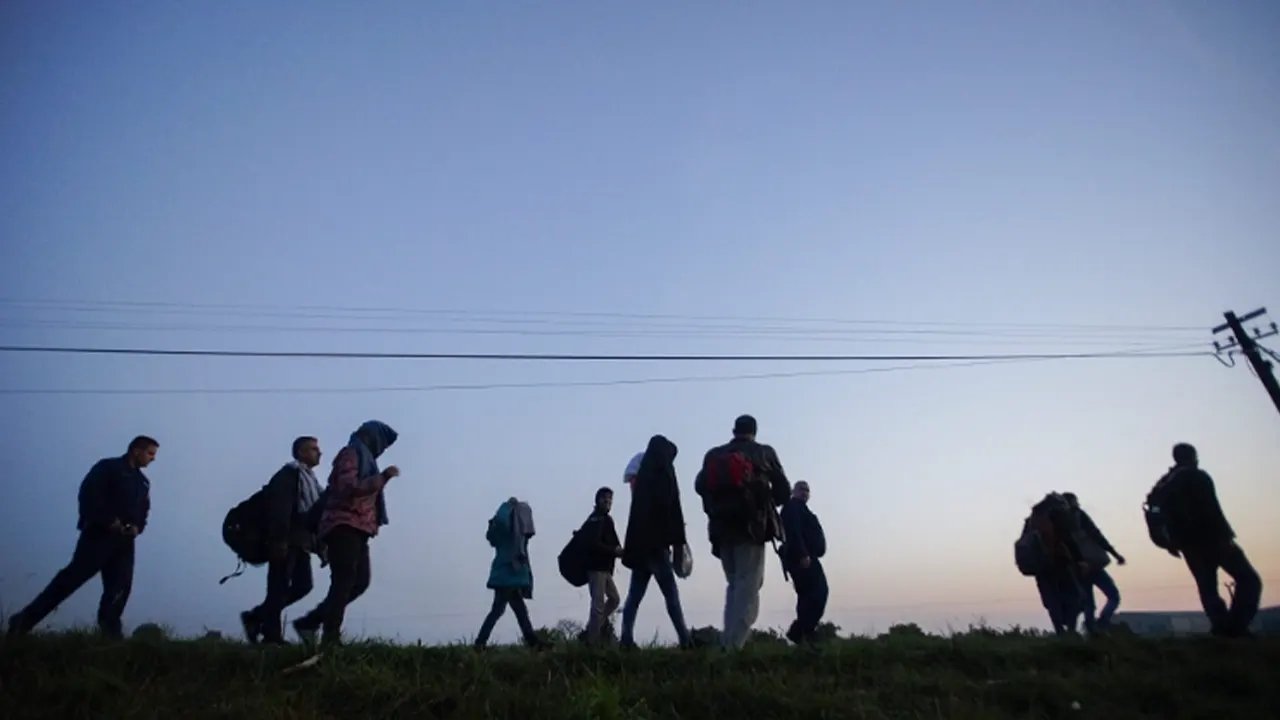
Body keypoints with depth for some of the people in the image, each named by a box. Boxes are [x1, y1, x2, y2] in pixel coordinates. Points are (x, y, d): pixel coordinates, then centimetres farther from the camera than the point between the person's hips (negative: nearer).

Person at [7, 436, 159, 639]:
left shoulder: (143, 482, 21)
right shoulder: (108, 467, 1)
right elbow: (88, 494, -12)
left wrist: (138, 527, -1)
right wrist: (108, 521, -17)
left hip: (124, 539, 6)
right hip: (99, 534, -6)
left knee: (120, 585, -1)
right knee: (74, 576, -12)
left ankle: (110, 629, 2)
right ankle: (26, 619, -4)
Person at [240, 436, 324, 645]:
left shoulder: (310, 479, 21)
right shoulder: (289, 474, -6)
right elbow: (279, 508, -17)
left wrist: (319, 542, 14)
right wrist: (279, 539, -24)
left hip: (300, 541, 9)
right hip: (286, 541, -9)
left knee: (303, 585, 5)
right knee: (279, 588, -5)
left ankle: (256, 617, 15)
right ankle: (271, 635, 1)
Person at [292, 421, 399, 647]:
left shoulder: (363, 458, 25)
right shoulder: (350, 454, -4)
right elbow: (348, 487, -18)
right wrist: (383, 477, -17)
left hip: (355, 528, 9)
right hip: (345, 526, -9)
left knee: (360, 581, 5)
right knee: (344, 581, -12)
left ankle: (310, 622, 10)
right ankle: (331, 637, -11)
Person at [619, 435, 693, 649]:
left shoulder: (643, 475, 15)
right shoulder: (663, 474, -5)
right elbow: (671, 509, -12)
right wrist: (678, 542, -9)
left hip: (639, 543, 7)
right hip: (655, 543, -7)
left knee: (634, 595, 4)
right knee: (671, 594, -4)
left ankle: (627, 639, -2)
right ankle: (685, 640, -4)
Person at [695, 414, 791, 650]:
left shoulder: (713, 455, 11)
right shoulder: (764, 453, 5)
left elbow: (700, 485, 1)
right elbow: (783, 491, 7)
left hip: (721, 528, 4)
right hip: (751, 527, -4)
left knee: (735, 586, 16)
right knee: (748, 587, -3)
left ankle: (729, 643, 6)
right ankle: (732, 645, -16)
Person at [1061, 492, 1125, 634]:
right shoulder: (1078, 515, -2)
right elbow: (1096, 536, -9)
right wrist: (1115, 554, -8)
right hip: (1092, 564, -5)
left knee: (1088, 604, 9)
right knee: (1114, 596, 2)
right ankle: (1101, 623, -21)